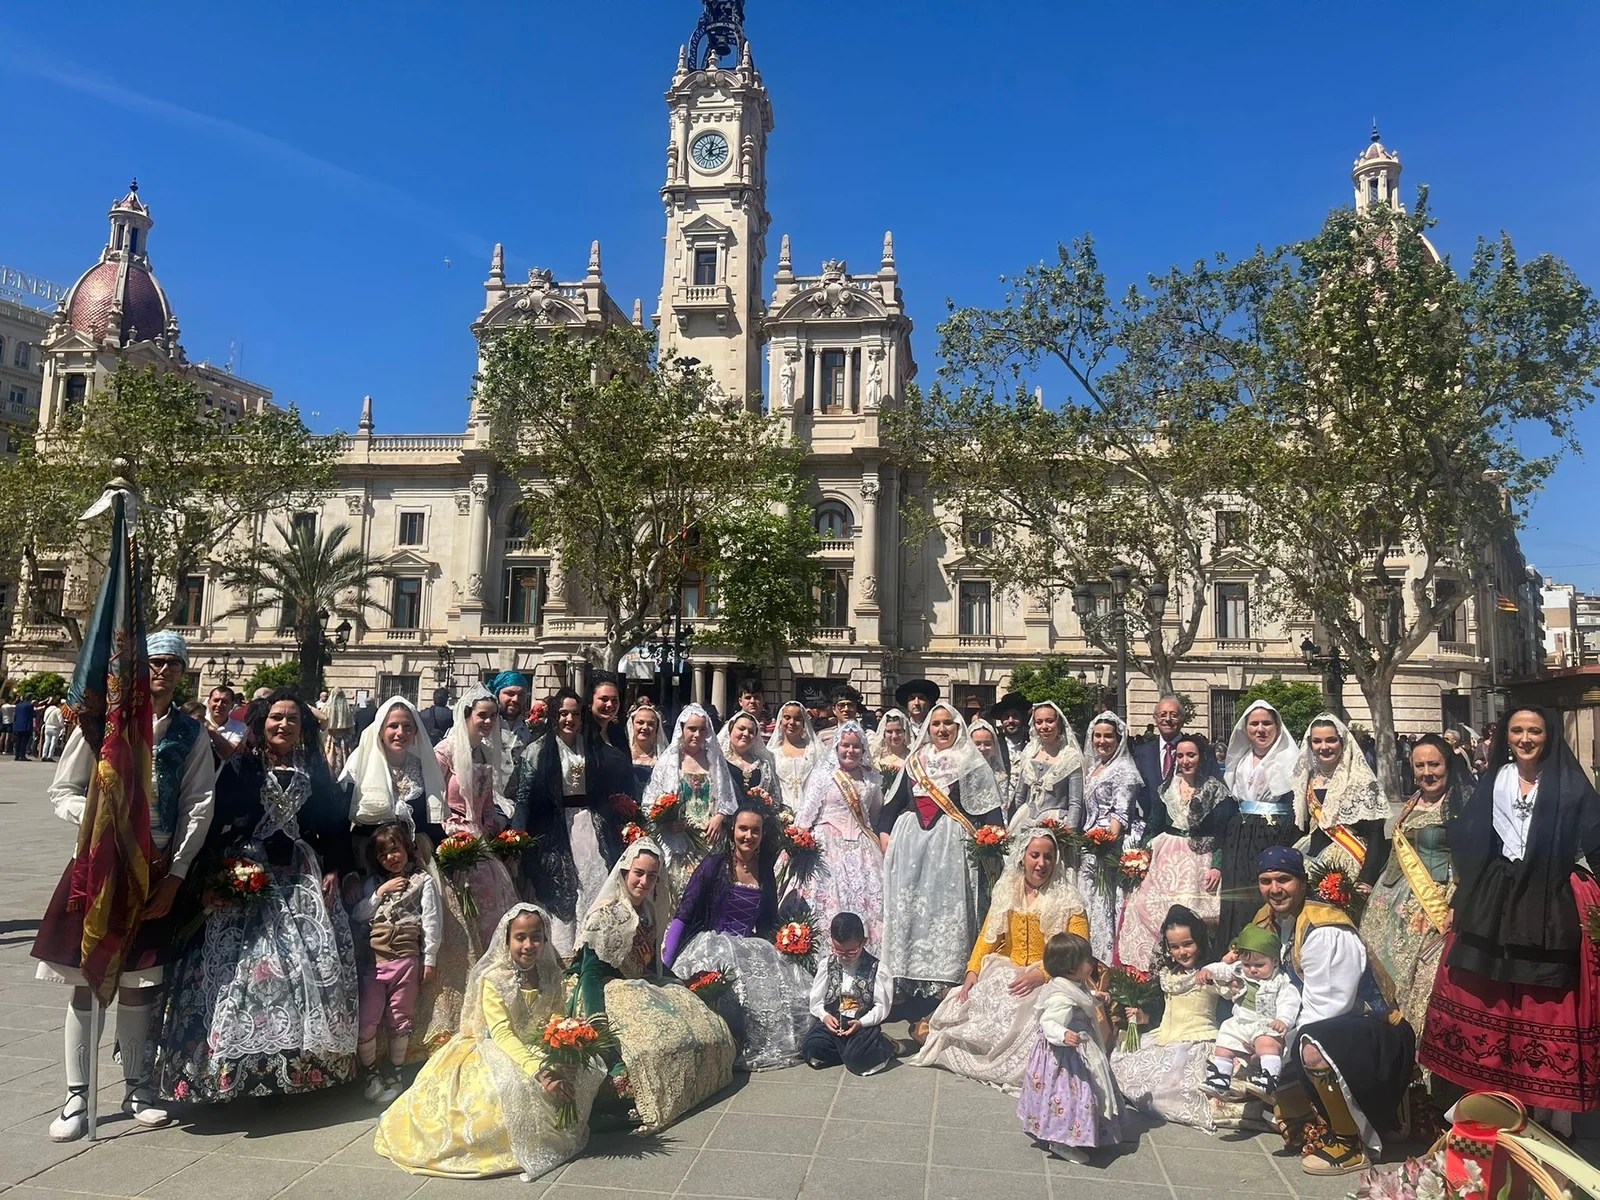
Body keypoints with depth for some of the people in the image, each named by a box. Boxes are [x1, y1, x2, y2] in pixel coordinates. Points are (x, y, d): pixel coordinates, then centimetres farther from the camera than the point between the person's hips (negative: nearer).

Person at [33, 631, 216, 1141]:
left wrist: (175, 874, -5)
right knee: (88, 980, 2)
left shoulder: (190, 735, 4)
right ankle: (77, 1094, 15)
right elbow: (62, 790, 3)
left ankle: (137, 1087, 23)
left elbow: (198, 807, 1)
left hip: (156, 868, 1)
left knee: (138, 982, 9)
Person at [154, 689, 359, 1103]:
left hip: (302, 881, 2)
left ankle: (302, 1061, 13)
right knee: (241, 967, -4)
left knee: (310, 968, 1)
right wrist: (212, 877, -13)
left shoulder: (315, 773, 10)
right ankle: (237, 1065, 6)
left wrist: (332, 870, -1)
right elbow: (215, 823, -4)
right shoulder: (239, 768, 2)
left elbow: (334, 825, 10)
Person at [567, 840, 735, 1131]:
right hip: (610, 995, -9)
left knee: (704, 1026, -2)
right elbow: (591, 973, -22)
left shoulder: (650, 912, 9)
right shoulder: (605, 915, -16)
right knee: (653, 1041, -33)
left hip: (643, 992, 9)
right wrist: (598, 1027, -32)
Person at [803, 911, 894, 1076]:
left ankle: (879, 1045, 3)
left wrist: (861, 1023, -18)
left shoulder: (875, 969, -7)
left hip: (863, 1024, -3)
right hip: (832, 1021, 3)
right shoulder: (827, 965, 2)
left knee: (857, 1060, -29)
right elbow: (816, 1000, 6)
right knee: (812, 1051, -22)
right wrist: (825, 1016, -14)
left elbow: (882, 1006, -4)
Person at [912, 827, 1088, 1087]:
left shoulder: (1068, 899, -2)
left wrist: (1040, 974, -23)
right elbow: (988, 937, 10)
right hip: (1004, 975, 4)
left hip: (1048, 980, -4)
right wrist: (972, 971, -6)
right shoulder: (1007, 891, 11)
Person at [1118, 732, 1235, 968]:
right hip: (1165, 860, 4)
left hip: (1198, 861, -4)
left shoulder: (1216, 790, 1)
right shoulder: (1167, 788, 14)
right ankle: (1146, 966, 1)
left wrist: (1217, 866, -15)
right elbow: (1153, 826, 14)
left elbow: (1223, 833, -5)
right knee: (1144, 906, -8)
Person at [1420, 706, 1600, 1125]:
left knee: (1546, 1012, 1)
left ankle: (1548, 1113, 13)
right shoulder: (1492, 783, 8)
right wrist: (1458, 901, 9)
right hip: (1491, 906, 3)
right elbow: (1468, 846, 10)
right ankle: (1491, 1105, 19)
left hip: (1548, 910, -3)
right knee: (1485, 1006, 6)